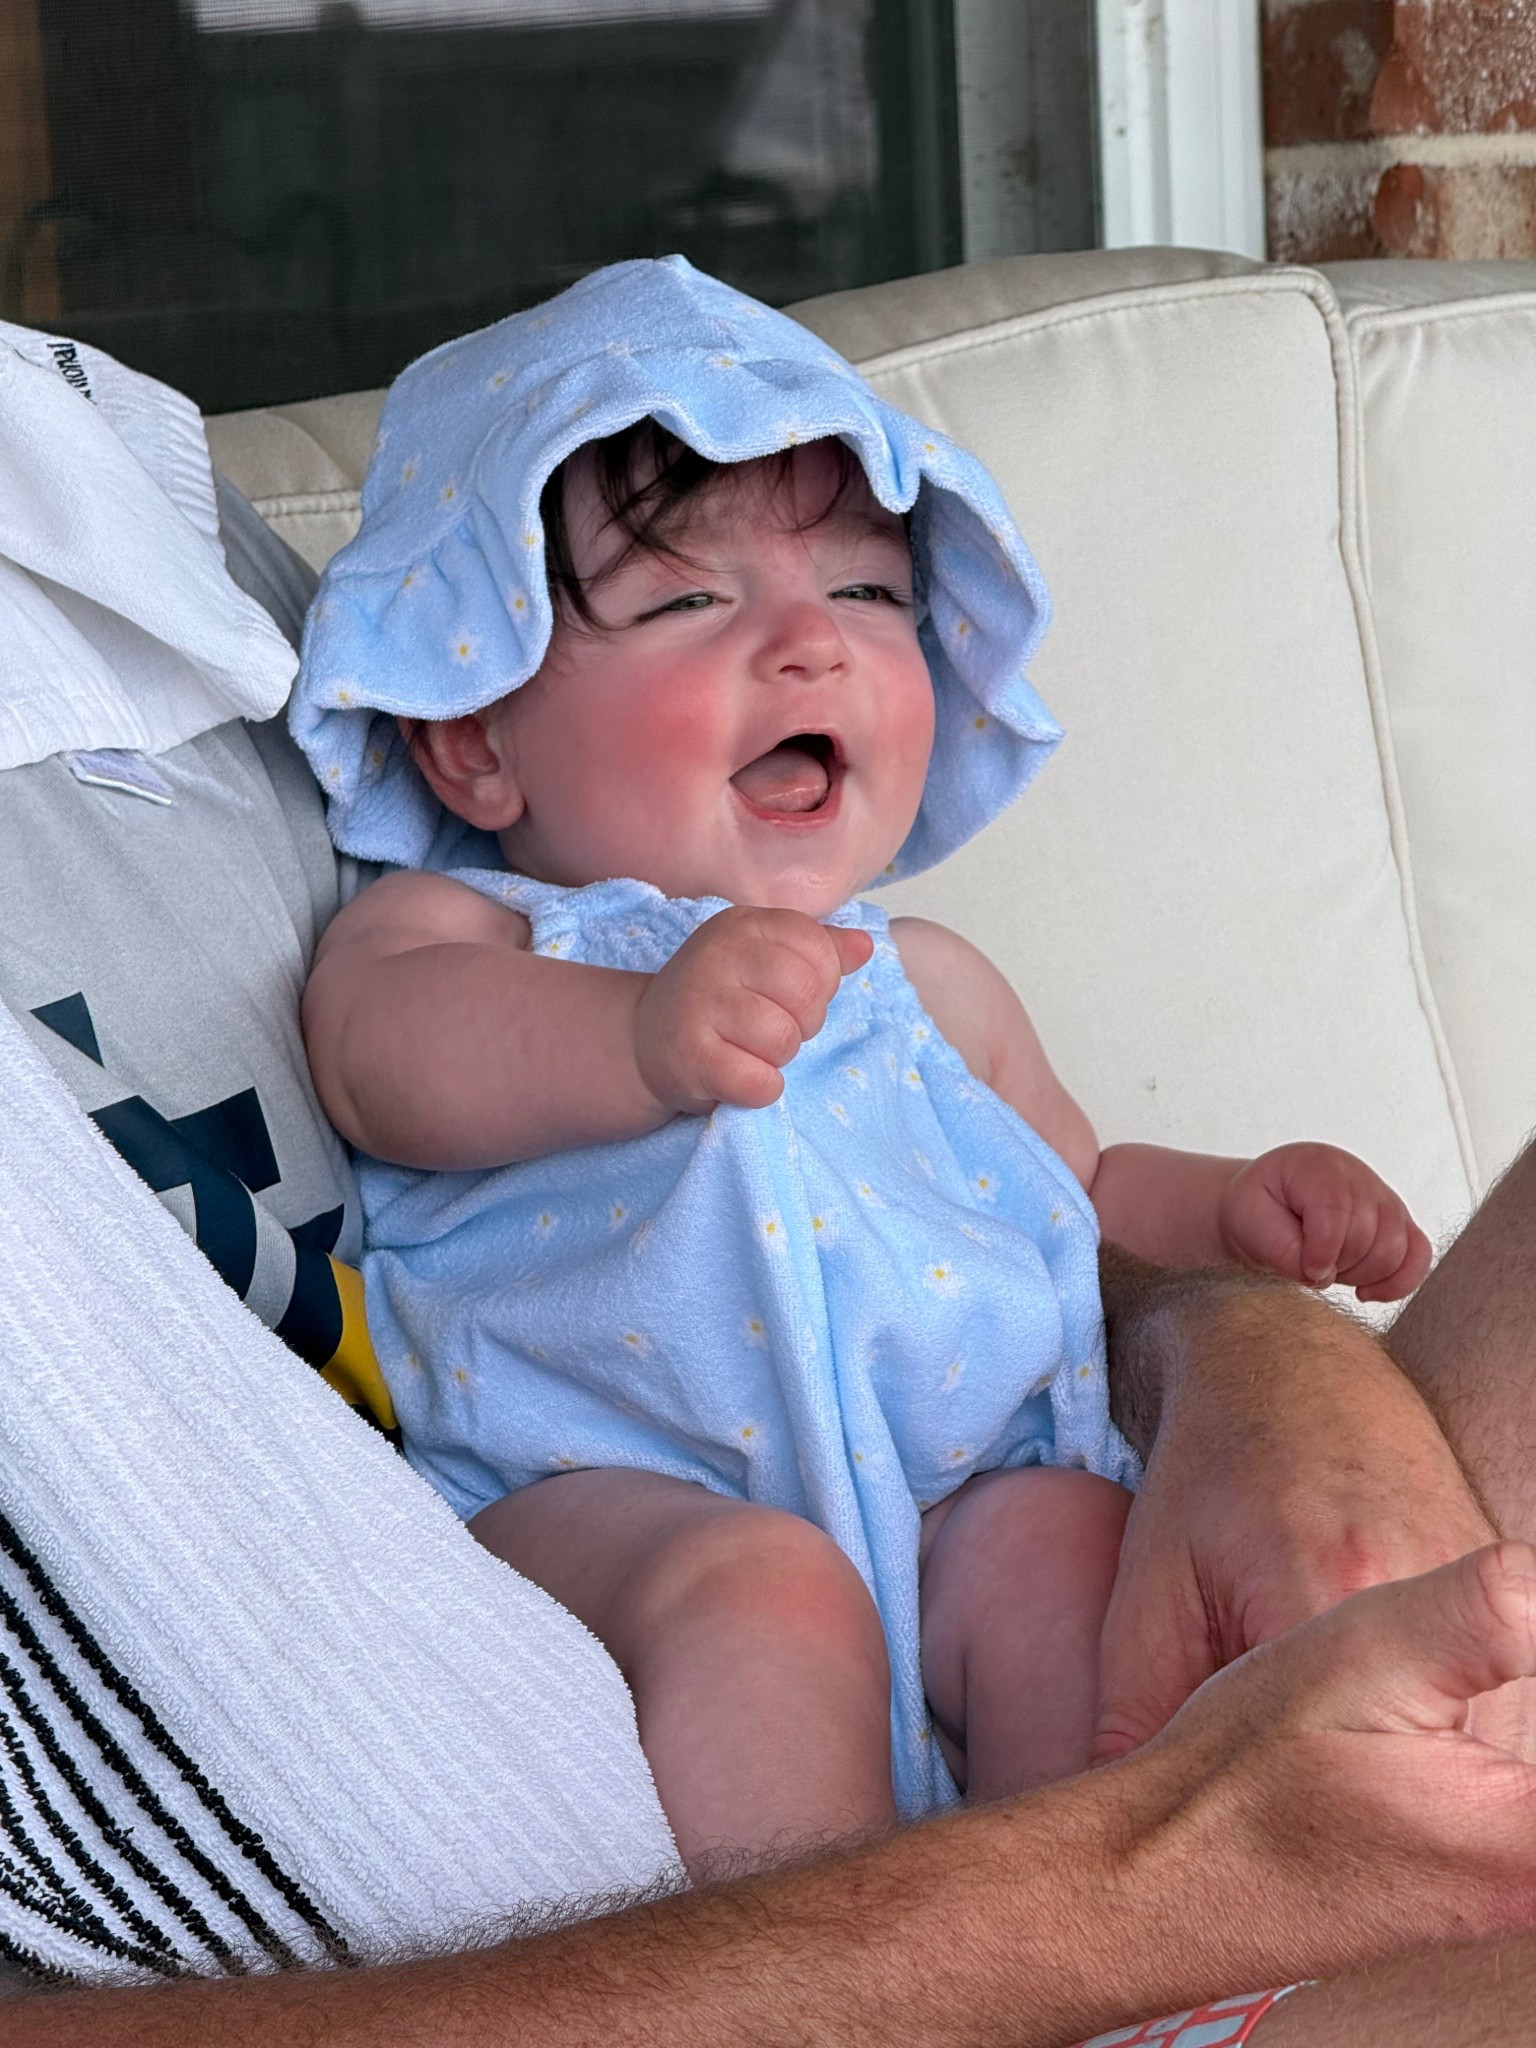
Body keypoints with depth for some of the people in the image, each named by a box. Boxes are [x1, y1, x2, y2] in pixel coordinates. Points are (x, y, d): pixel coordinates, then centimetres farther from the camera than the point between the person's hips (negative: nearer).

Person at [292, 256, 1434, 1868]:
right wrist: (643, 1034, -38)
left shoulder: (923, 983, 29)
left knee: (1070, 1540, -25)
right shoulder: (442, 934, 9)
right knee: (762, 1590, -33)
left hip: (958, 1502, 5)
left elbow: (1082, 1191, 40)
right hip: (609, 1499, -5)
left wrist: (1236, 1209, 15)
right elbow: (396, 1058, -15)